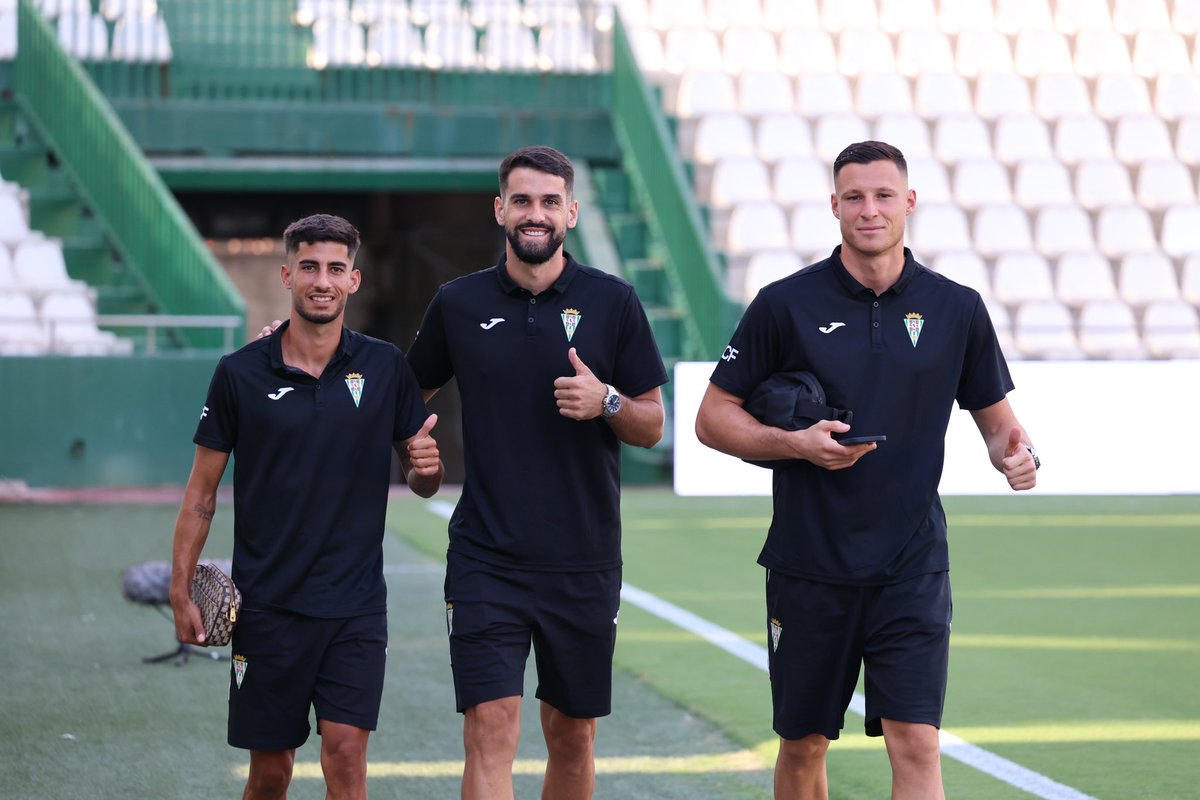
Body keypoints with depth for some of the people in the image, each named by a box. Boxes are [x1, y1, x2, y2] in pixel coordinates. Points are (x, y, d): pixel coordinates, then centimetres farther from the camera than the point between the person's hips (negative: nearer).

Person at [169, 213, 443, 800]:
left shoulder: (386, 367, 3)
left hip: (356, 603, 0)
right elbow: (202, 490, 4)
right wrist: (181, 591, -1)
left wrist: (426, 466, -14)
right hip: (266, 604, 0)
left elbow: (422, 482, 10)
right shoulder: (240, 373, -1)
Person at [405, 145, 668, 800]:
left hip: (584, 560, 1)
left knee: (573, 738, 10)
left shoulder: (612, 301, 2)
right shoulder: (458, 303, 4)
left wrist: (607, 402, -15)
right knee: (490, 728, -12)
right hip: (485, 556, -1)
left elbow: (651, 427, 5)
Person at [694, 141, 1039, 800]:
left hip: (913, 567, 0)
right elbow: (714, 417, 2)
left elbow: (996, 416, 13)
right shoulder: (785, 305, -2)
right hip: (808, 567, 0)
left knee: (915, 744, -11)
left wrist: (1016, 453, -11)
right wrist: (797, 444, -15)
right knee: (803, 746, 10)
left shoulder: (957, 309, 3)